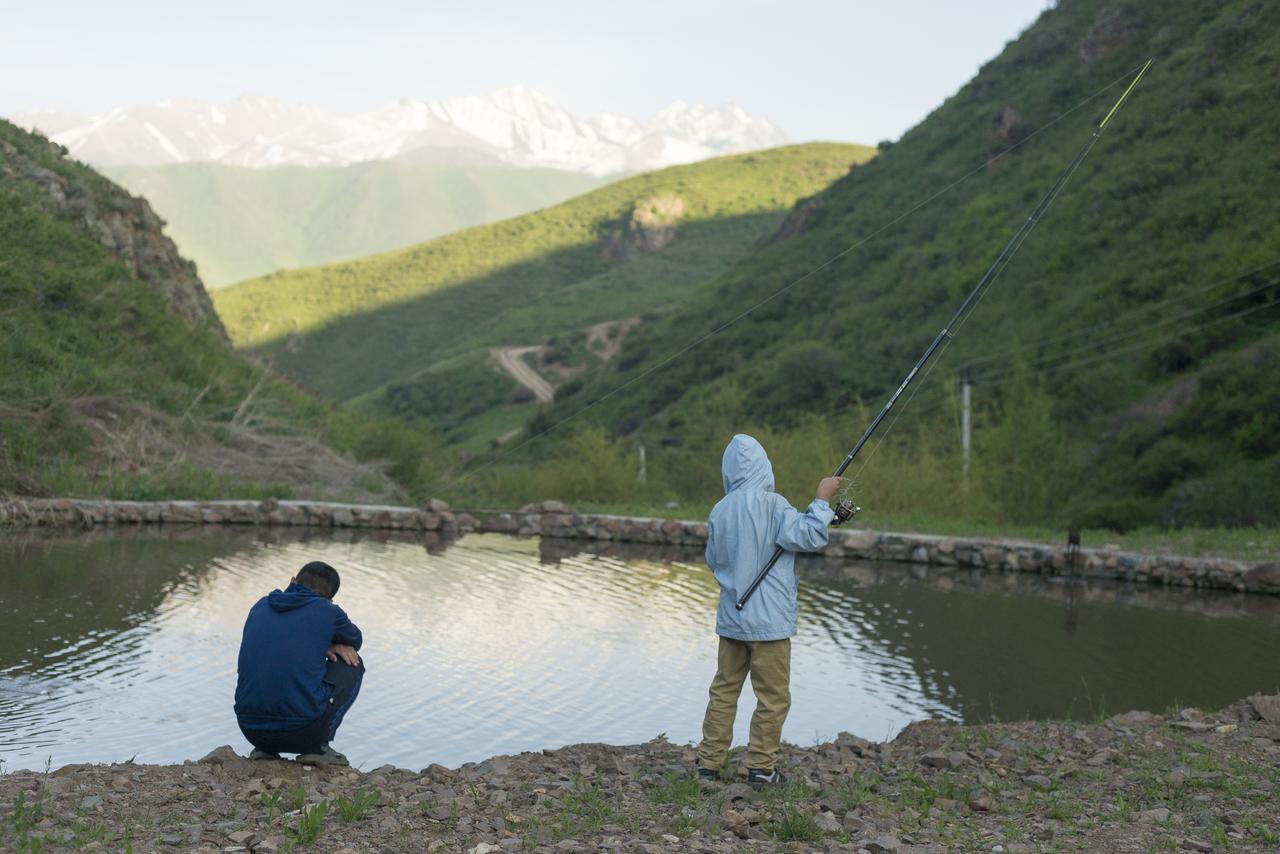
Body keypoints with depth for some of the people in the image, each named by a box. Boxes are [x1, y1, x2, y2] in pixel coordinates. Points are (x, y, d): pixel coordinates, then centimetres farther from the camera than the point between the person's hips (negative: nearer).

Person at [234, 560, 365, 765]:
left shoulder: (261, 606, 13)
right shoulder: (327, 611, 2)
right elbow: (354, 640, 23)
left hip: (250, 730, 5)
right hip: (303, 730, -5)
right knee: (351, 663, 18)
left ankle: (265, 749, 16)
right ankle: (318, 747, 6)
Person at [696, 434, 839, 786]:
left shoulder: (719, 511, 2)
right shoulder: (772, 505, -14)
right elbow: (809, 536, -16)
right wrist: (822, 500, -5)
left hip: (731, 619, 5)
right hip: (768, 621, -5)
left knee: (724, 689, 14)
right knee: (773, 696, 5)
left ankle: (709, 761, 16)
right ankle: (761, 766, 8)